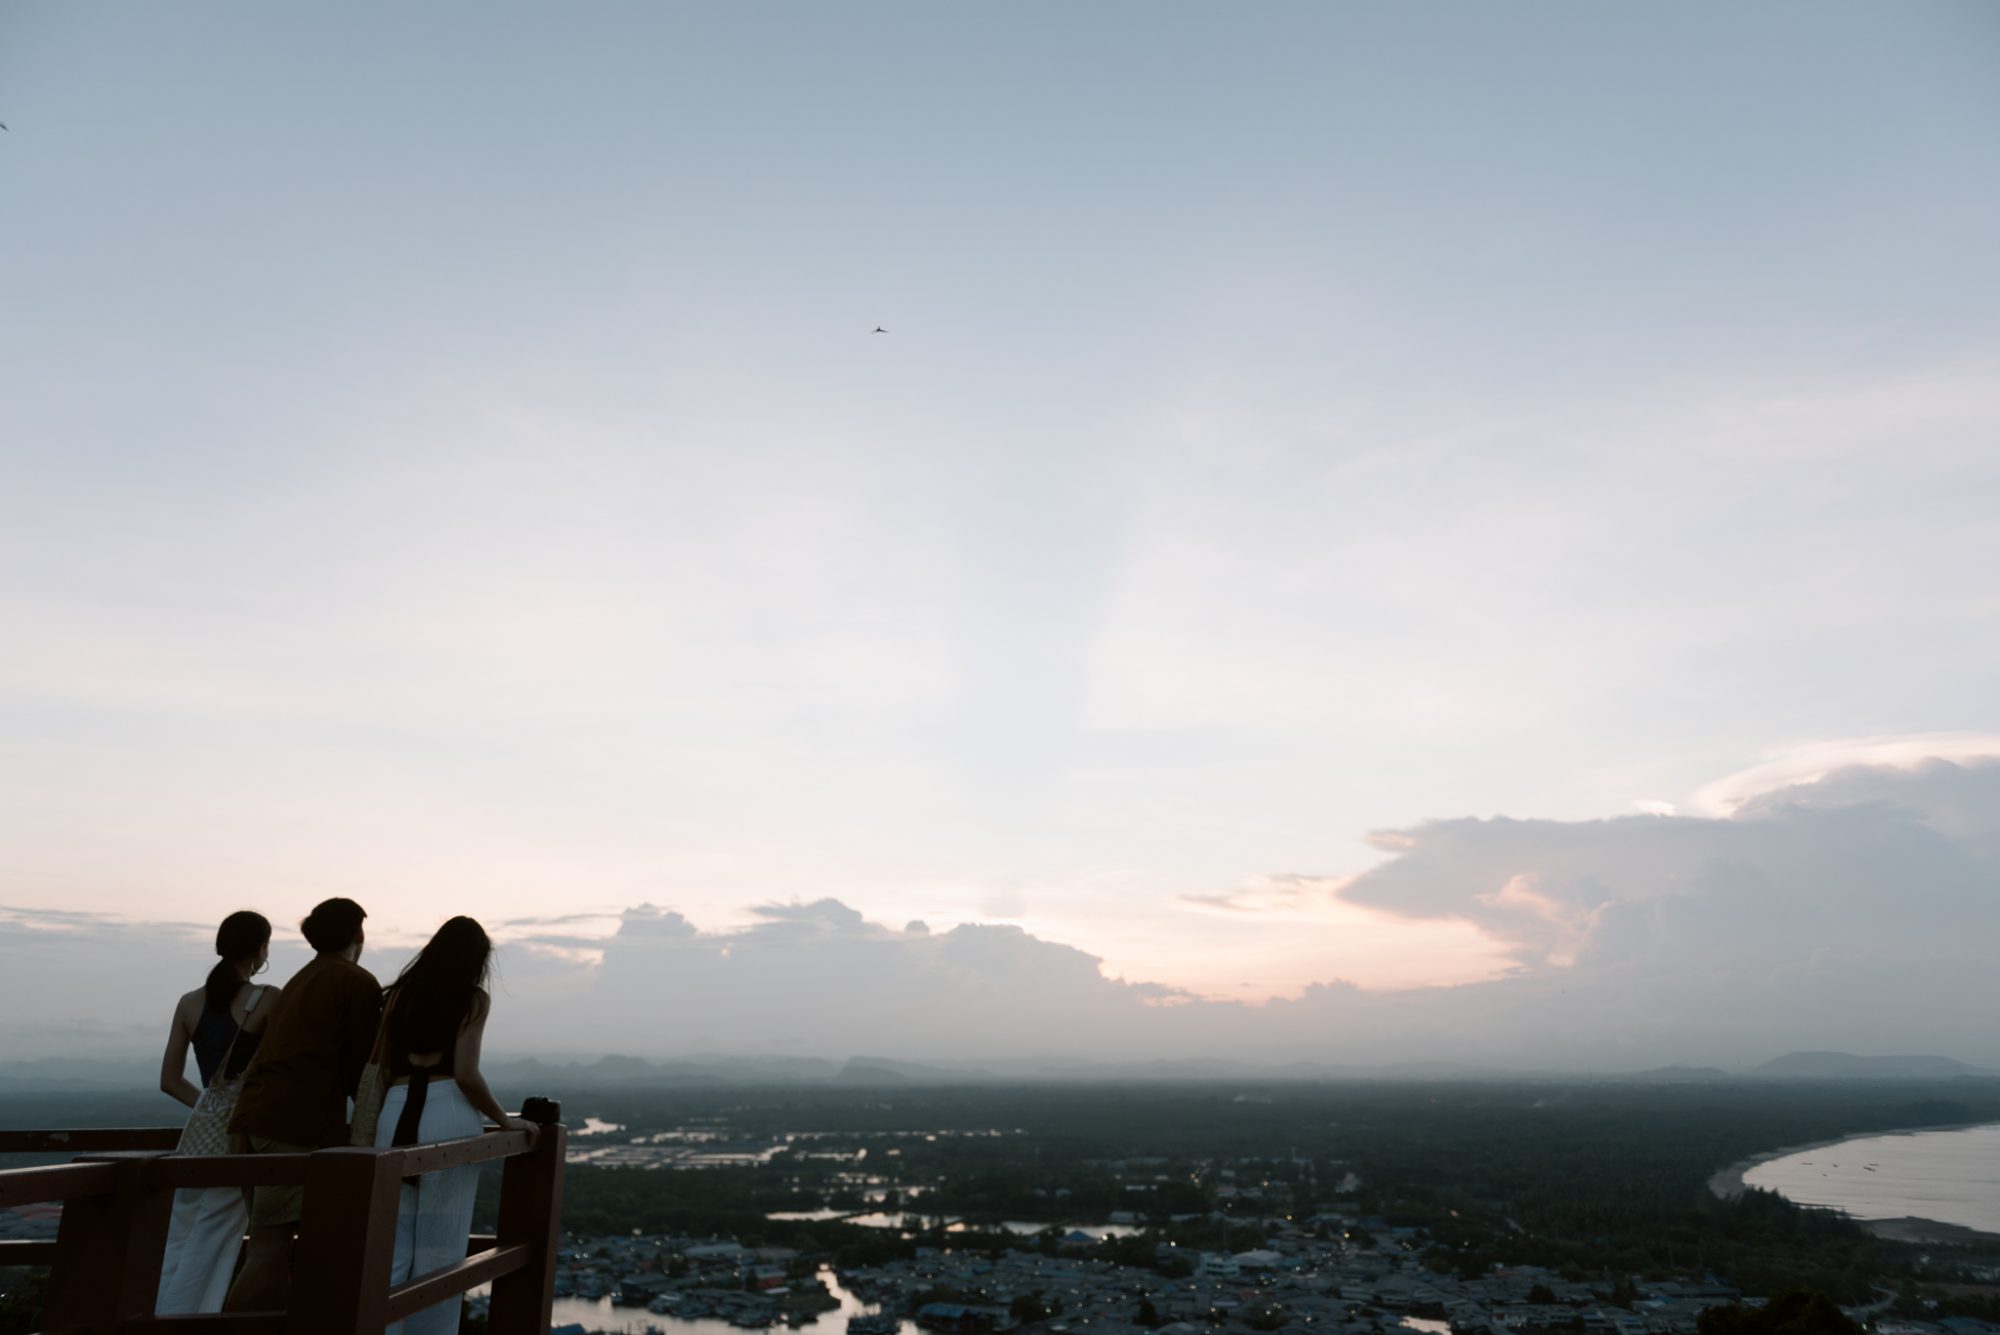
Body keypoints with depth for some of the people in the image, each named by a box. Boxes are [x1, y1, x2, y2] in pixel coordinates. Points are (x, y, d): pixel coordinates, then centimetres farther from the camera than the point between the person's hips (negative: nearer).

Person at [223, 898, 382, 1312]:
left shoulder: (299, 981, 22)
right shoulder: (359, 983, -2)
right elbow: (361, 1066, -1)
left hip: (251, 1118, 8)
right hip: (298, 1126, -8)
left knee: (272, 1247, 12)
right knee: (269, 1251, -7)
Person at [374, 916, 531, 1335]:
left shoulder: (399, 993, 15)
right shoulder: (473, 998, 2)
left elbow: (381, 1067, 16)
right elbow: (466, 1075, -8)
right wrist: (505, 1121, 4)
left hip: (395, 1115, 4)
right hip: (448, 1114, -4)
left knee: (388, 1252, 8)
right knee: (440, 1252, 5)